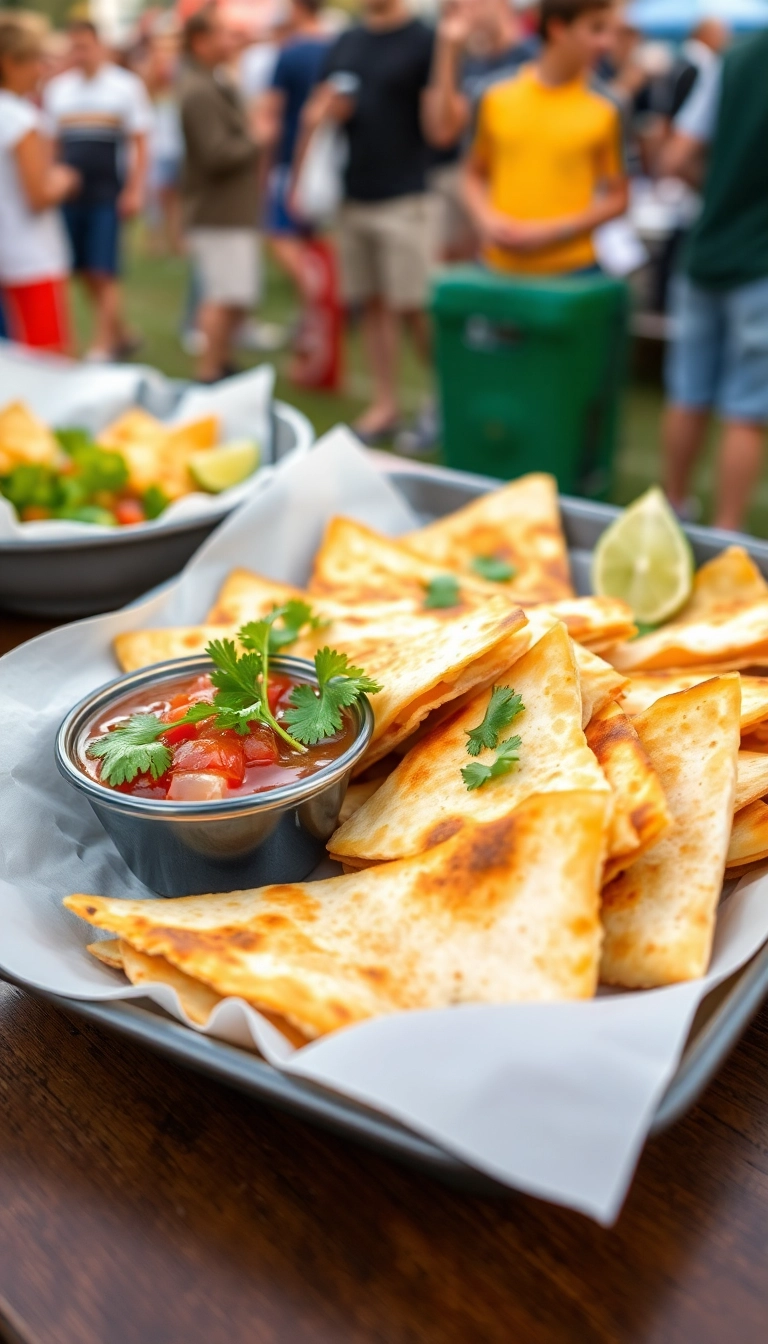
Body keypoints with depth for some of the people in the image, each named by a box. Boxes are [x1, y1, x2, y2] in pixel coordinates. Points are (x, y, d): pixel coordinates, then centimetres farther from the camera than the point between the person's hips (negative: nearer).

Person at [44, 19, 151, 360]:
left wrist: (134, 191, -9)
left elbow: (140, 144, 0)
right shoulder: (56, 89, 13)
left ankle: (101, 347, -3)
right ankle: (121, 335, 19)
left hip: (109, 194, -4)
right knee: (85, 272, 4)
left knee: (103, 273, -9)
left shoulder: (125, 85, 3)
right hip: (70, 193, 4)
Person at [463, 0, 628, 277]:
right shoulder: (497, 100, 4)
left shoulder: (603, 111, -1)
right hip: (500, 266, 2)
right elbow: (474, 174, 14)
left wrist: (555, 231, -10)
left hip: (572, 268, -1)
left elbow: (617, 198, 2)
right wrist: (486, 218, -5)